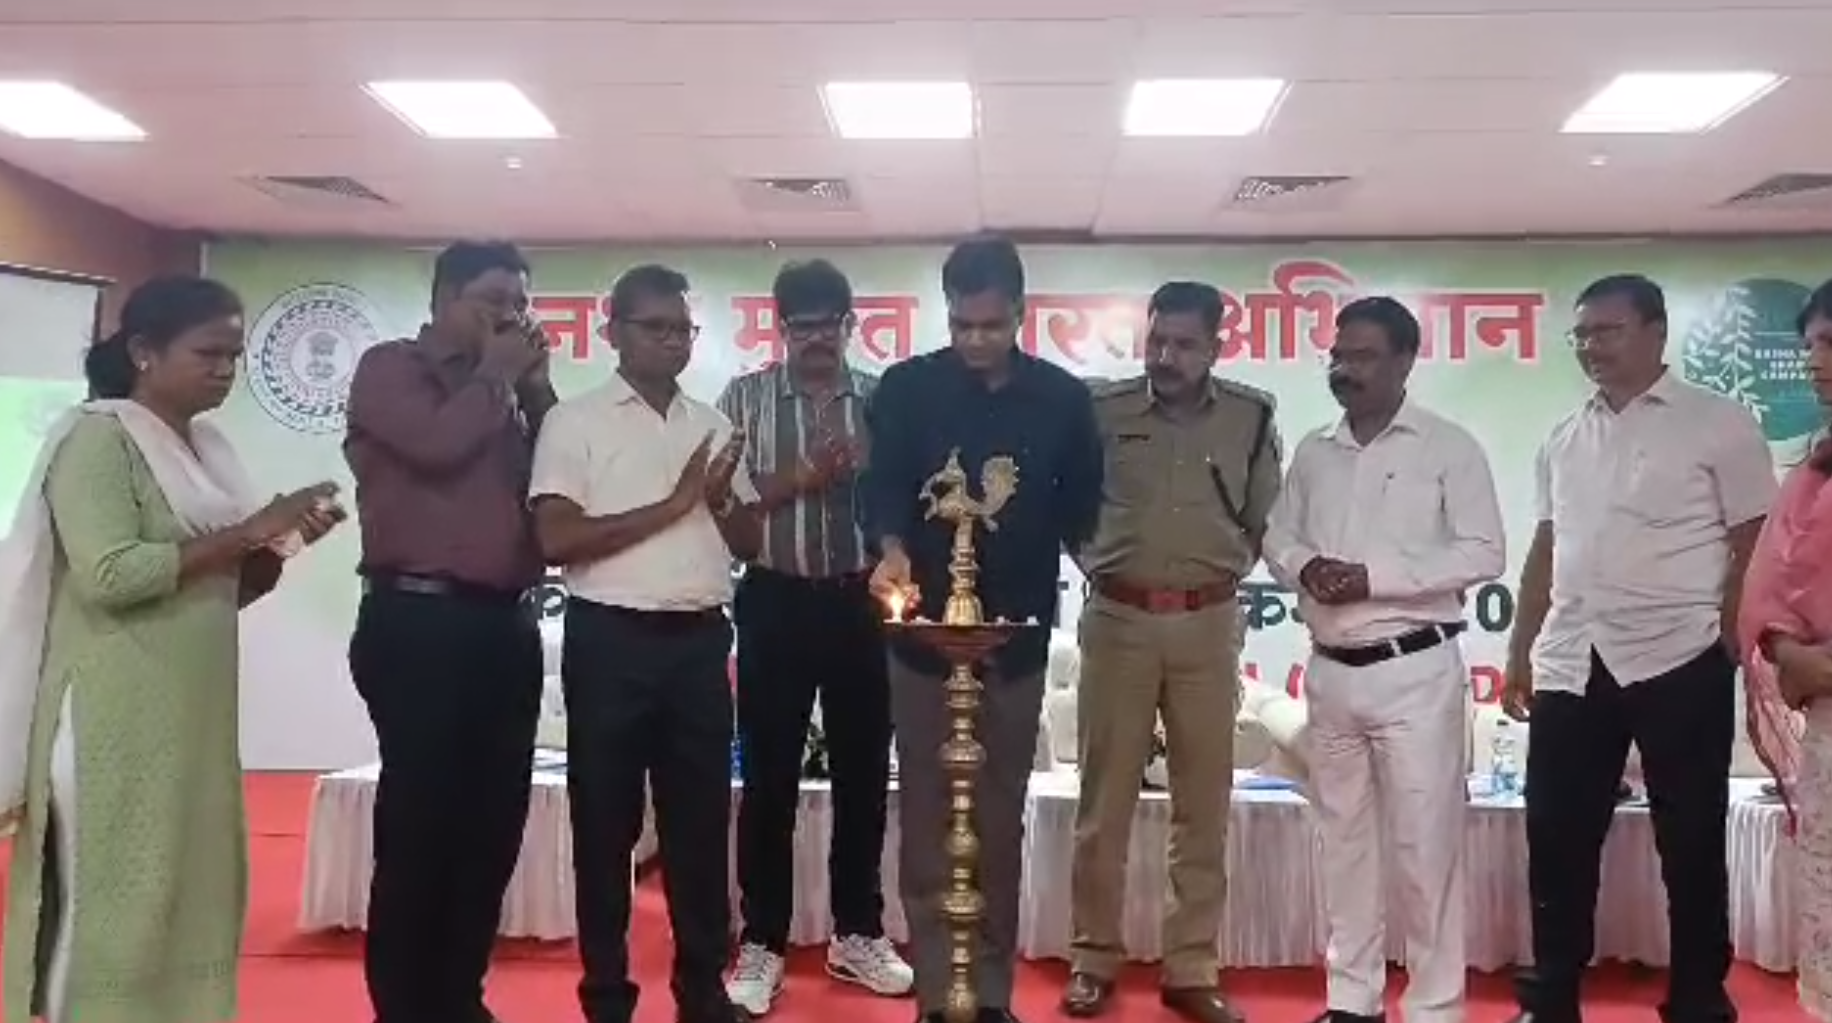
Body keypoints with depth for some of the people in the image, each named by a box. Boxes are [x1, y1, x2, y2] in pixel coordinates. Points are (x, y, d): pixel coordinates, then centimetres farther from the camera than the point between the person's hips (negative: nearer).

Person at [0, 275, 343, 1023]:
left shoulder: (206, 448, 14)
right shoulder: (98, 438, -9)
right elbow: (110, 575, -21)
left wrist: (281, 547, 0)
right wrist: (249, 530, -18)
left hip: (194, 713, 8)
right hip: (115, 717, -8)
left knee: (191, 888, 10)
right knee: (101, 894, -1)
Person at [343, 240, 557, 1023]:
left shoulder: (507, 390, 19)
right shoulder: (390, 368, 2)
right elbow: (438, 443, -18)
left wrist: (536, 387, 3)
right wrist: (496, 377, -3)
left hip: (506, 622, 7)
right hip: (419, 618, -6)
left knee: (494, 820, 9)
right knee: (419, 820, -3)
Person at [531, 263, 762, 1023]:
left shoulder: (713, 424, 12)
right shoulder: (576, 420, -2)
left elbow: (750, 543, 15)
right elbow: (557, 540, -12)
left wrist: (720, 500, -6)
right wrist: (673, 504, -14)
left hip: (701, 640, 4)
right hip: (611, 640, -4)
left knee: (701, 820, 10)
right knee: (606, 823, 6)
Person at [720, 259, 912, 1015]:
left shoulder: (883, 399, 6)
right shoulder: (745, 398, 2)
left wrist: (865, 467, -14)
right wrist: (802, 476, -16)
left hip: (861, 602, 2)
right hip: (778, 601, -2)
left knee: (863, 771, 10)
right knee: (770, 777, 4)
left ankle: (857, 933, 25)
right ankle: (762, 945, 16)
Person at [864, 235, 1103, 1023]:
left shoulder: (1063, 398, 4)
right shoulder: (906, 388, -1)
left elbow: (1081, 510, 10)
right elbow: (884, 486, -11)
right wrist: (892, 552, -30)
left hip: (1019, 635, 1)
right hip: (925, 631, -1)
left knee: (1001, 823, 9)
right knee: (927, 821, 3)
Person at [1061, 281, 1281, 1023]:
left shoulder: (1251, 417, 2)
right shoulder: (1103, 411, -2)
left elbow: (1264, 520, 12)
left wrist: (1222, 574, 3)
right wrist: (1096, 569, 3)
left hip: (1207, 624, 1)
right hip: (1117, 619, -1)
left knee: (1203, 802, 7)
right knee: (1103, 798, 6)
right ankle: (1094, 960, 19)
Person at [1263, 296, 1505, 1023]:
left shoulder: (1448, 446, -4)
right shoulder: (1313, 451, 11)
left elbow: (1483, 553, -10)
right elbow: (1277, 536, 14)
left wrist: (1374, 575, -18)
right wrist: (1304, 567, -10)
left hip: (1416, 671, -5)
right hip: (1330, 671, 5)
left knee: (1424, 843, -1)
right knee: (1344, 838, 12)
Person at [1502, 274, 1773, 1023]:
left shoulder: (1718, 424, -2)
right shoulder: (1565, 439, 12)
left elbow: (1754, 551, -4)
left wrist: (1726, 653, -8)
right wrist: (1521, 653, 13)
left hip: (1679, 664, -4)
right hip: (1571, 667, 5)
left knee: (1691, 845, 8)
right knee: (1557, 838, 8)